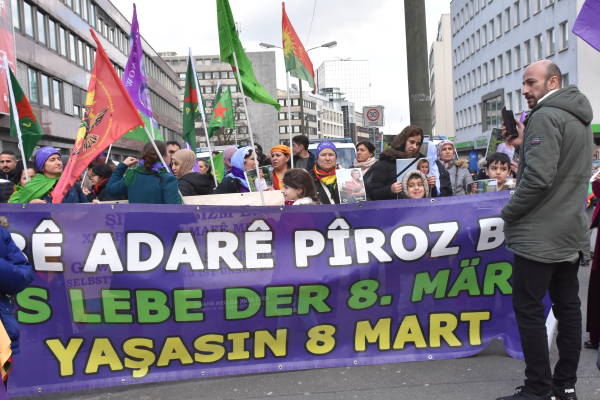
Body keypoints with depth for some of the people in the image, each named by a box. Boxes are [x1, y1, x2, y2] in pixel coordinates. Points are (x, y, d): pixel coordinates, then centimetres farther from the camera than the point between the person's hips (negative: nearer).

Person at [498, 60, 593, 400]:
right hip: (572, 232, 10)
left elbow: (538, 177, -23)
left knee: (528, 308, -3)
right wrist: (526, 142, 14)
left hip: (540, 234, -10)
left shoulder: (545, 116, -14)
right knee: (568, 305, 12)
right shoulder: (580, 120, 17)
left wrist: (509, 212, -11)